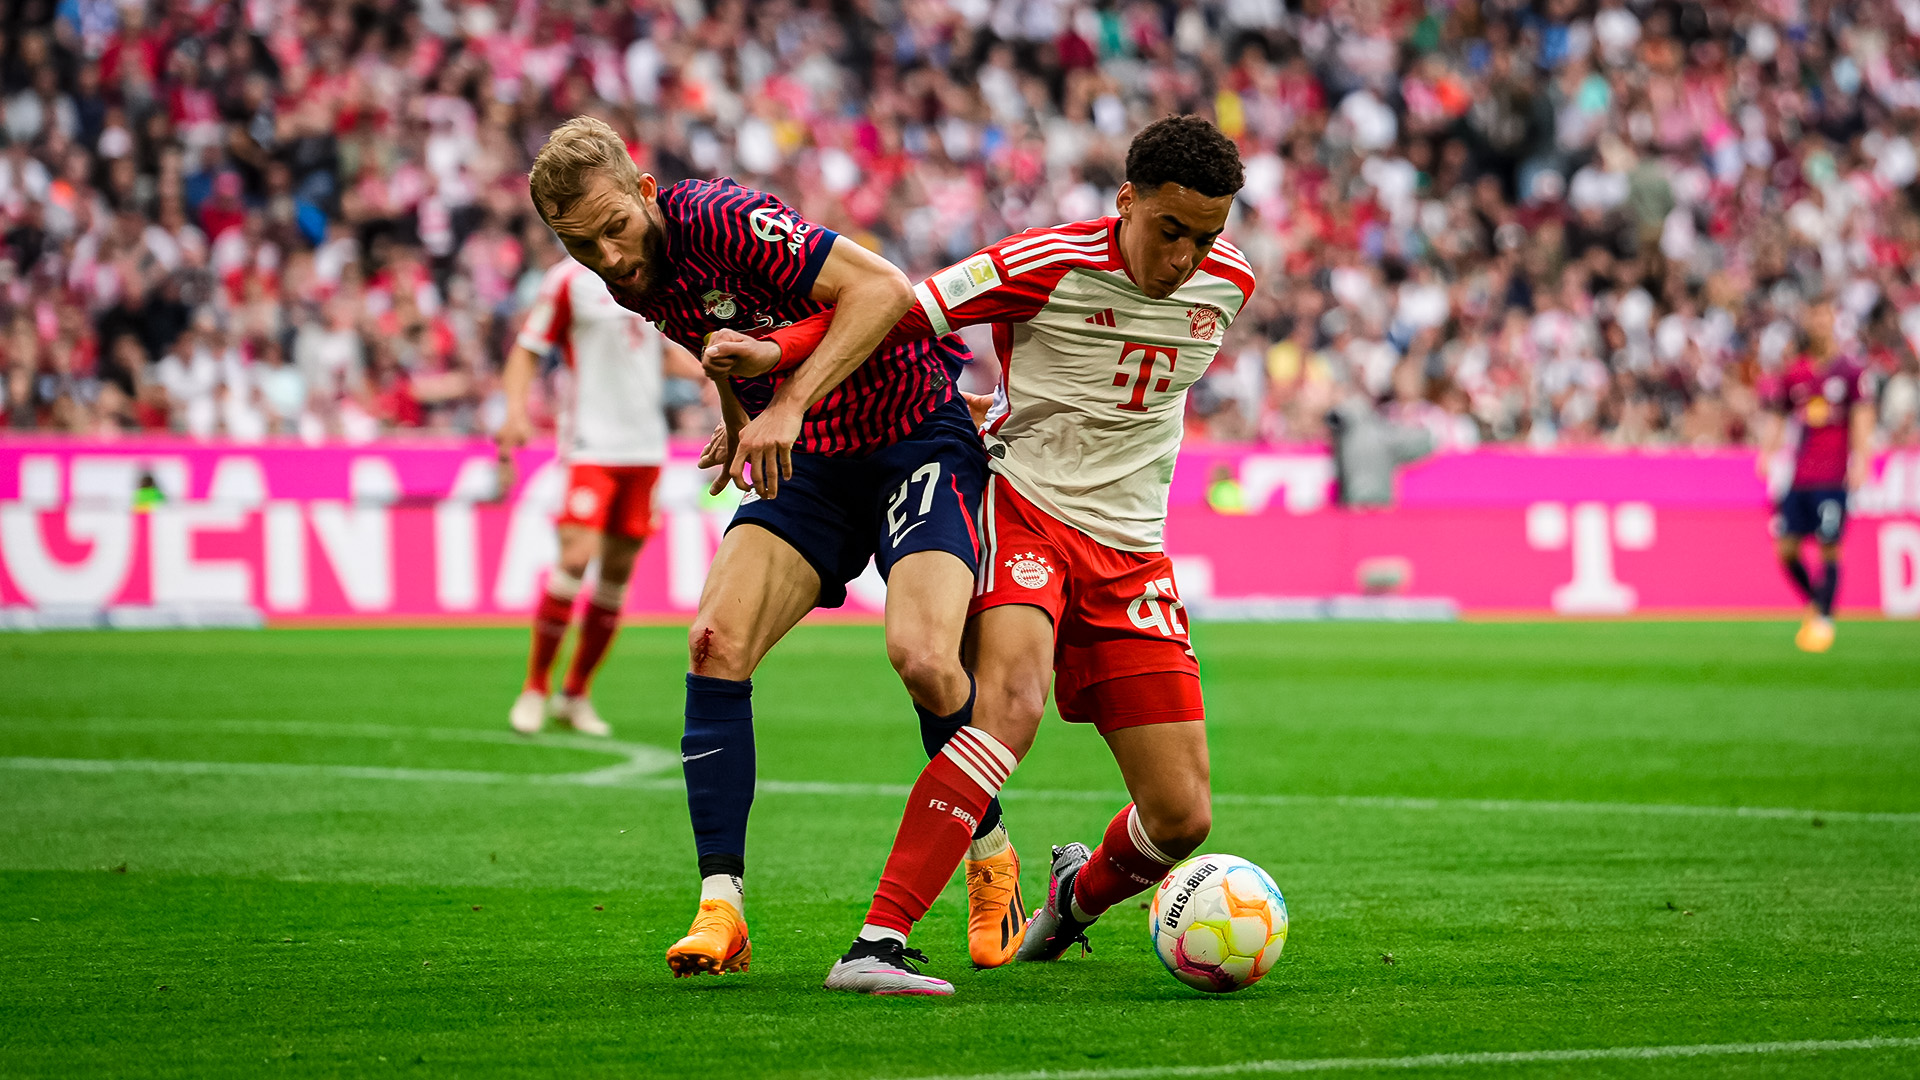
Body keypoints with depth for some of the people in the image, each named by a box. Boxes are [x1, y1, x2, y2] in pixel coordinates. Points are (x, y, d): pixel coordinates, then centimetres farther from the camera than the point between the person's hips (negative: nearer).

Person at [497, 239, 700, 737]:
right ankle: (536, 685, -4)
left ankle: (576, 693, 14)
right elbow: (527, 350, -4)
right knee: (577, 556, -17)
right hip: (591, 442, -6)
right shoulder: (570, 279, -6)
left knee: (619, 569, 5)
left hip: (645, 443, 6)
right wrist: (515, 413, -17)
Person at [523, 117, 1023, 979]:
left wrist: (788, 405, -35)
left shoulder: (720, 220, -24)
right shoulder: (634, 281, 1)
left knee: (921, 657, -25)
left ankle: (993, 861, 2)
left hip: (918, 431, -7)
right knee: (715, 644, -14)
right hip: (809, 461, 7)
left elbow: (884, 290, -30)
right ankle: (721, 908, -13)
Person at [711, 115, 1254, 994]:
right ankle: (878, 945, -39)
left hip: (1129, 554, 5)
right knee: (1014, 699, -35)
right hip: (1022, 508, -5)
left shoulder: (1226, 283, 4)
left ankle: (1079, 896, 35)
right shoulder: (1047, 266, -14)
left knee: (1182, 819, -1)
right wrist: (778, 354, -27)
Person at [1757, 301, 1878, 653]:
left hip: (1834, 478, -4)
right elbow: (1778, 419, 16)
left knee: (1829, 548, -7)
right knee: (1786, 549, 0)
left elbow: (1861, 418, -3)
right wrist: (1766, 452, 1)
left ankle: (1824, 618, 2)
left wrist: (1860, 459, -14)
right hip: (1798, 476, 4)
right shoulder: (1793, 375, 11)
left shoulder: (1853, 372, 1)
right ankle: (1814, 604, 21)